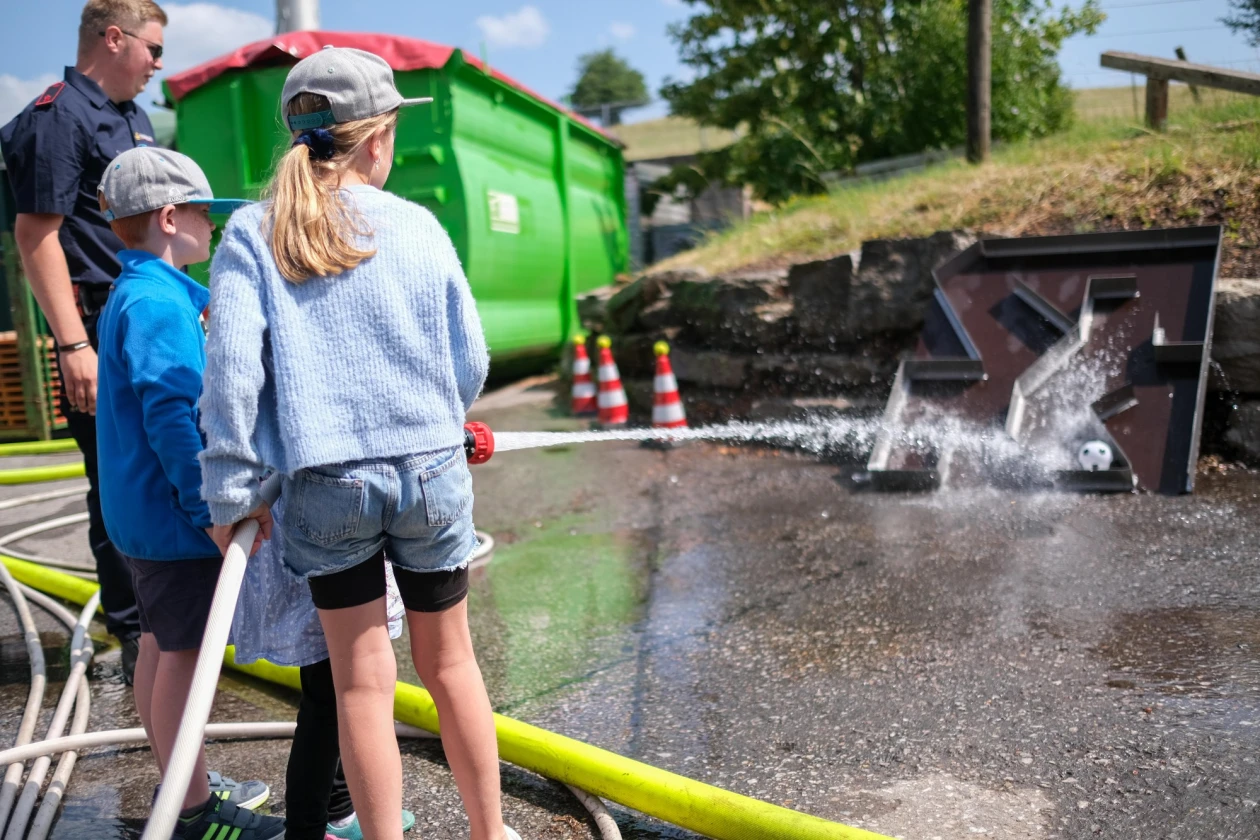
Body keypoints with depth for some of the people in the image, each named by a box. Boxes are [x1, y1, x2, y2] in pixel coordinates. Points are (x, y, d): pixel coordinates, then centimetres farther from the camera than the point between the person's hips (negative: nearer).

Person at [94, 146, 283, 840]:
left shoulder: (133, 294, 13)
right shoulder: (159, 301, -20)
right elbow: (172, 415, -27)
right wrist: (212, 508, -26)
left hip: (142, 513, 10)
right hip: (171, 516, -10)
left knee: (160, 645, 18)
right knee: (183, 654, 0)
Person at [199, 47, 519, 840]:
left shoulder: (252, 233, -2)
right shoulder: (418, 225, 0)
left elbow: (232, 366, -11)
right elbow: (471, 361, 3)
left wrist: (231, 491, -4)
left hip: (327, 483, 0)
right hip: (432, 473, 1)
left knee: (363, 681, 10)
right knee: (451, 663, 16)